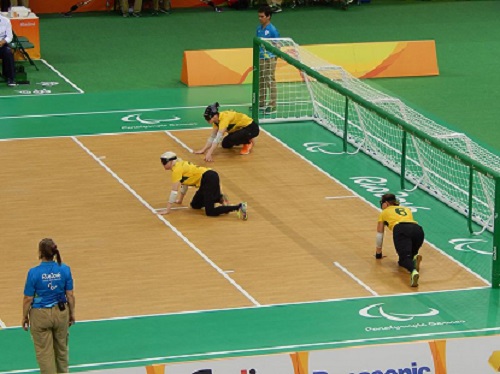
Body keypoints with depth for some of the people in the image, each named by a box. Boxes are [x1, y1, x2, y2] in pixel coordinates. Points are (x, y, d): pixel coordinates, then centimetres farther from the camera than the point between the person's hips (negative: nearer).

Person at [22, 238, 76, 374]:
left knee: (44, 352, 9)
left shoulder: (34, 273, -19)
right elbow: (70, 295, -3)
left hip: (40, 316, -3)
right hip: (61, 313, 3)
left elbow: (28, 299, -12)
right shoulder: (64, 270, -11)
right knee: (62, 348, 23)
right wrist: (72, 313, 11)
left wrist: (24, 317, 2)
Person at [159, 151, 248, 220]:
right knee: (195, 205, 18)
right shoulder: (180, 165, 18)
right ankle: (220, 199, 10)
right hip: (210, 178, 10)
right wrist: (180, 200, 35)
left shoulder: (177, 169, -9)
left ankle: (239, 207, -20)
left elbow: (174, 191, -12)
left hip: (209, 178, -10)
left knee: (210, 212, -14)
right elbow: (185, 183, 30)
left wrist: (167, 210, -11)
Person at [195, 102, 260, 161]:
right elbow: (212, 137, 1)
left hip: (251, 128, -9)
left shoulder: (224, 118, -32)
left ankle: (248, 142, -2)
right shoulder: (216, 119, -6)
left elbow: (218, 137, -38)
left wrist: (209, 153, -41)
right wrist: (203, 150, -5)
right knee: (225, 144, 3)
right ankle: (246, 140, 20)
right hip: (241, 128, 9)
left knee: (231, 139, -30)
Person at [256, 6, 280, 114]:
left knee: (270, 82, -4)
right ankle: (261, 103, 25)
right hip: (260, 59, 7)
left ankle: (273, 106, 0)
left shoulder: (272, 30, -12)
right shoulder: (259, 28, 9)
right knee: (260, 82, 14)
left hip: (269, 59, -7)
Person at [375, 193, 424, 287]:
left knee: (404, 257, -19)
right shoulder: (406, 209, 39)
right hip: (418, 229, 4)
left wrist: (378, 252, 48)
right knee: (409, 254, 21)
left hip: (401, 230, -4)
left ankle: (413, 271, -54)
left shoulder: (384, 213, 29)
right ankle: (414, 258, -17)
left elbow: (380, 234, 35)